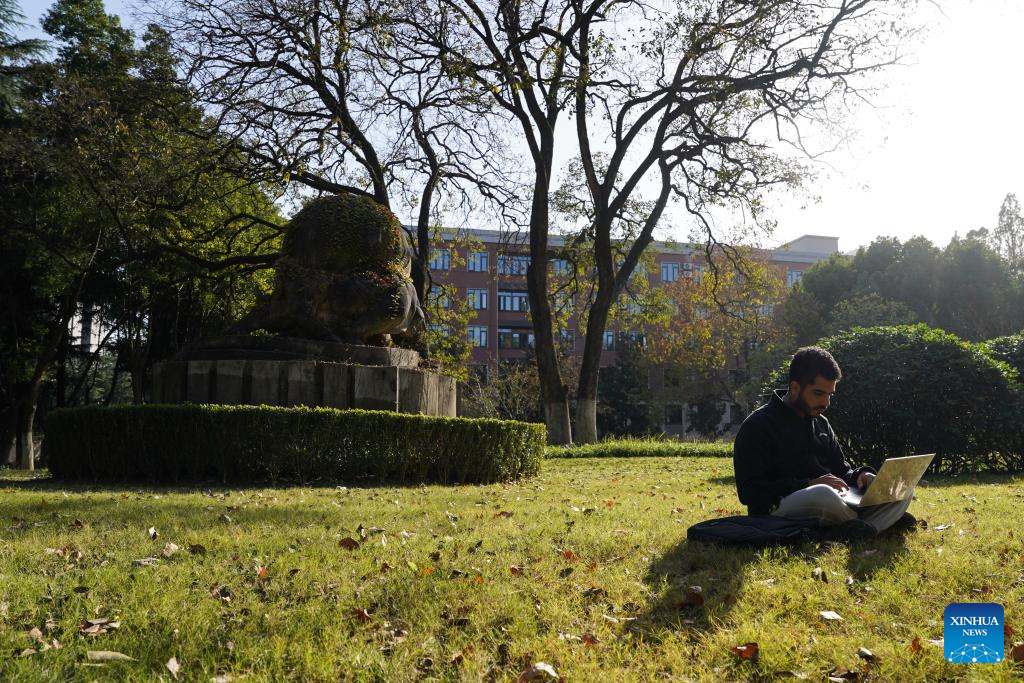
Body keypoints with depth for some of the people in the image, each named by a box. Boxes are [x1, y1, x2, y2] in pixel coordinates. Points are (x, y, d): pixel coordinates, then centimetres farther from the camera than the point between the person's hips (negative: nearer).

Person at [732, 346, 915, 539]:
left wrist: (861, 475, -2)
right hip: (778, 509, -7)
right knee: (824, 495, -38)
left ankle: (859, 528, -28)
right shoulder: (758, 426, -7)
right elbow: (749, 492, -14)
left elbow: (842, 471, 24)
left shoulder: (821, 423, 17)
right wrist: (809, 485, -23)